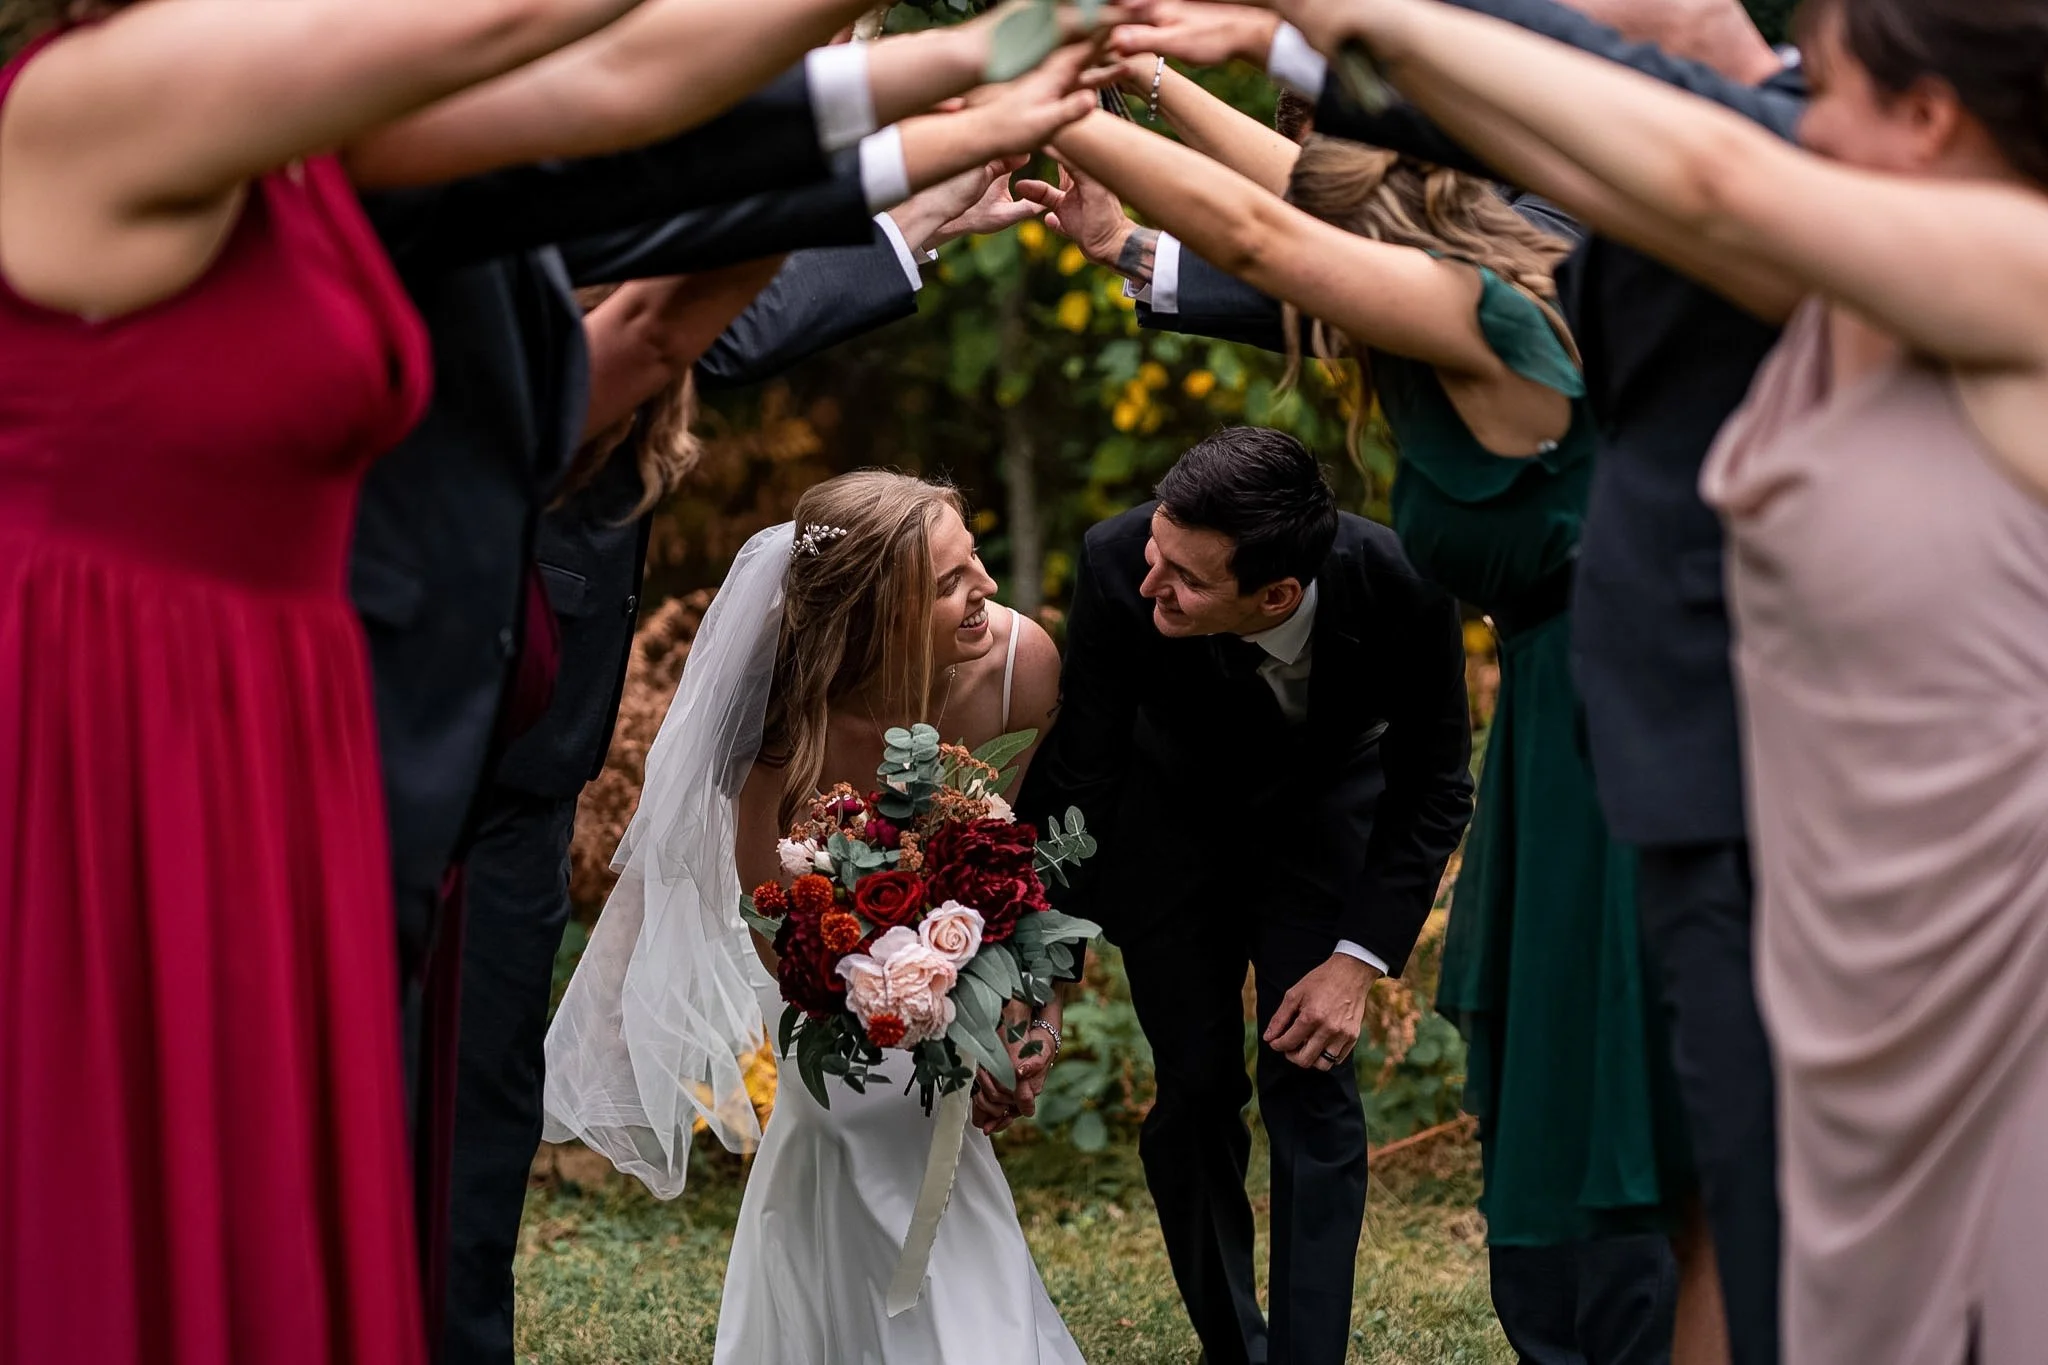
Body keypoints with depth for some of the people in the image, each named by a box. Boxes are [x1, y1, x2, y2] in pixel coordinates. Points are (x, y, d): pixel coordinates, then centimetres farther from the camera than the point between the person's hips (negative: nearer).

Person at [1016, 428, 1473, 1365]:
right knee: (1195, 1090, 2)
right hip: (1171, 812, 1)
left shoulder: (1401, 586, -36)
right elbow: (1074, 780, -23)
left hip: (1326, 810, 0)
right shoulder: (1118, 566, -36)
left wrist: (1358, 960, -23)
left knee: (1311, 1085, -10)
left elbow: (1433, 788, -17)